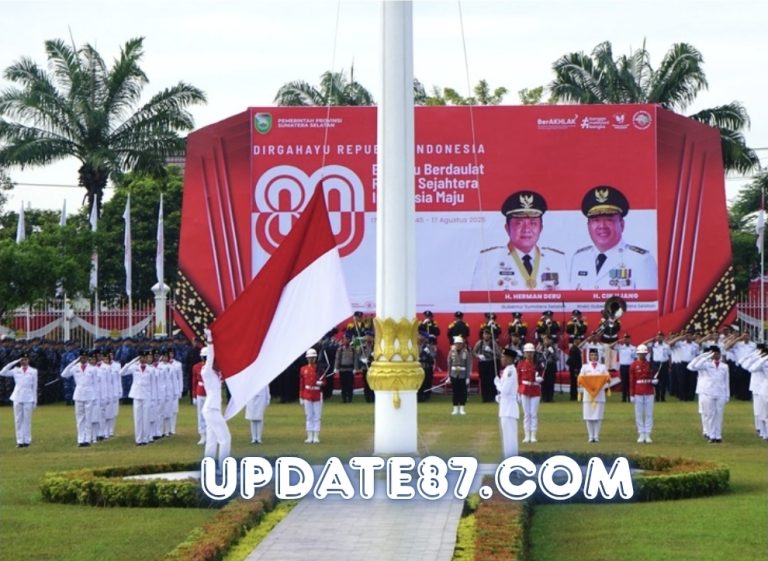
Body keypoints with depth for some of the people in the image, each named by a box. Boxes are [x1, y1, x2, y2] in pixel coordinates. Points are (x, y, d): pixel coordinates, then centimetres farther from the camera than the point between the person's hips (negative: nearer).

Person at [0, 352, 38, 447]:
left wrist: (35, 401, 0)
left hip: (28, 398, -2)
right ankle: (20, 441, 5)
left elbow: (35, 387, 4)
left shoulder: (33, 371, 4)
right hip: (17, 398, 2)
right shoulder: (16, 370, 8)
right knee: (18, 420, 2)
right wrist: (14, 362, -5)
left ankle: (27, 441, 4)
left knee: (27, 420, -1)